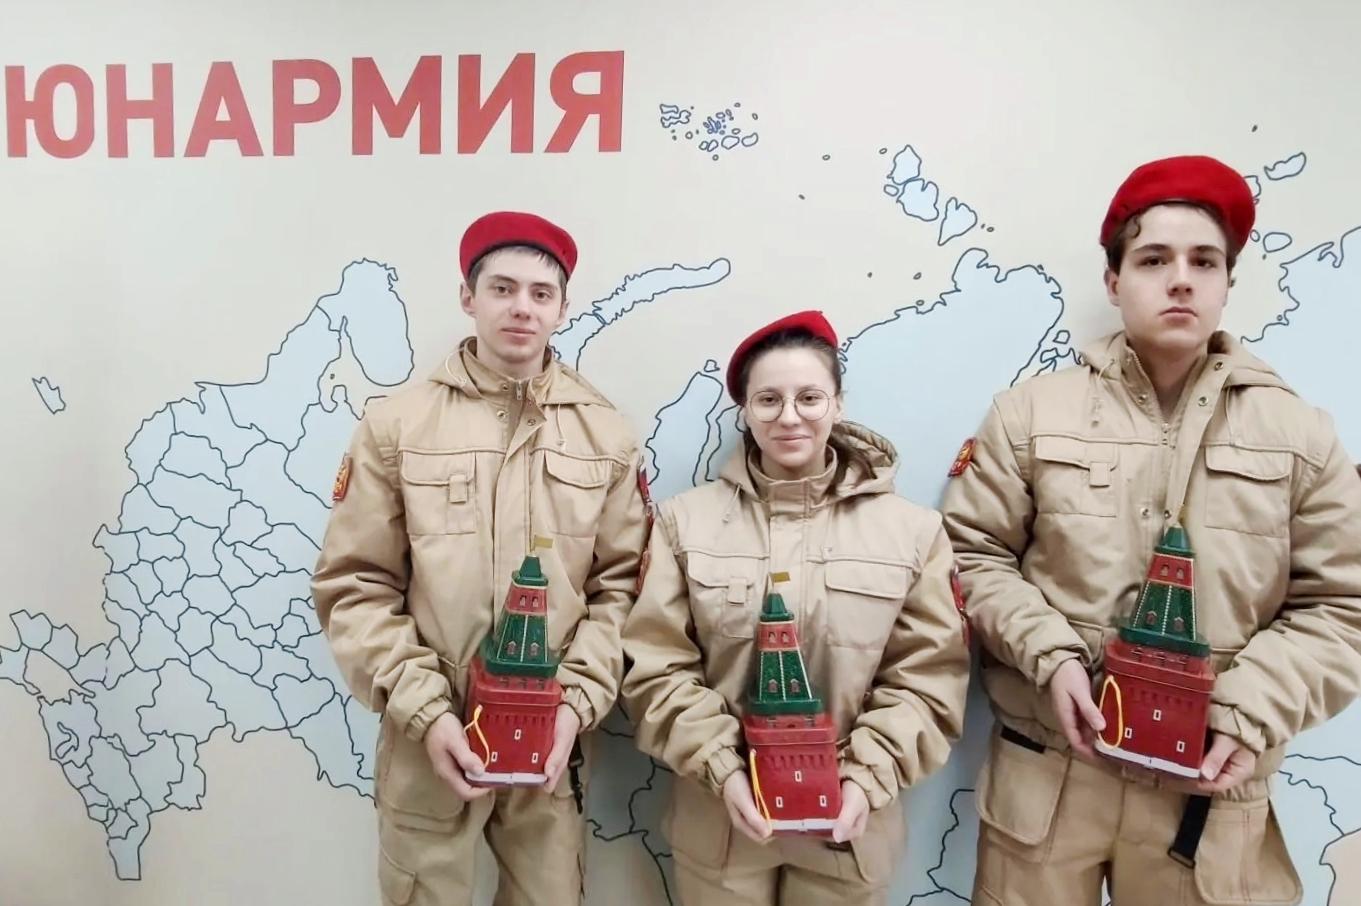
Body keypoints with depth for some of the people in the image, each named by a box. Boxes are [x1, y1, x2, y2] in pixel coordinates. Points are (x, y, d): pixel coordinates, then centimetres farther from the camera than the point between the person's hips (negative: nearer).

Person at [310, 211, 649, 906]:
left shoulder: (606, 433, 3)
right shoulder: (396, 423, -1)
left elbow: (620, 583, 2)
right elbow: (354, 587, -2)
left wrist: (576, 702, -9)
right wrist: (425, 711, -11)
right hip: (429, 739, -1)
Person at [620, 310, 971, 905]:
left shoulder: (912, 530, -1)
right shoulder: (686, 521, -1)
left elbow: (929, 678, -2)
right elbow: (655, 668, -4)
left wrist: (868, 776, -13)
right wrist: (722, 768, -14)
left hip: (848, 824, 1)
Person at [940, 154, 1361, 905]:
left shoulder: (1298, 433, 4)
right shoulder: (1033, 411, 1)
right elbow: (972, 553, 1)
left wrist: (1251, 714, -9)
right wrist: (1049, 656, -12)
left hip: (1208, 783, 1)